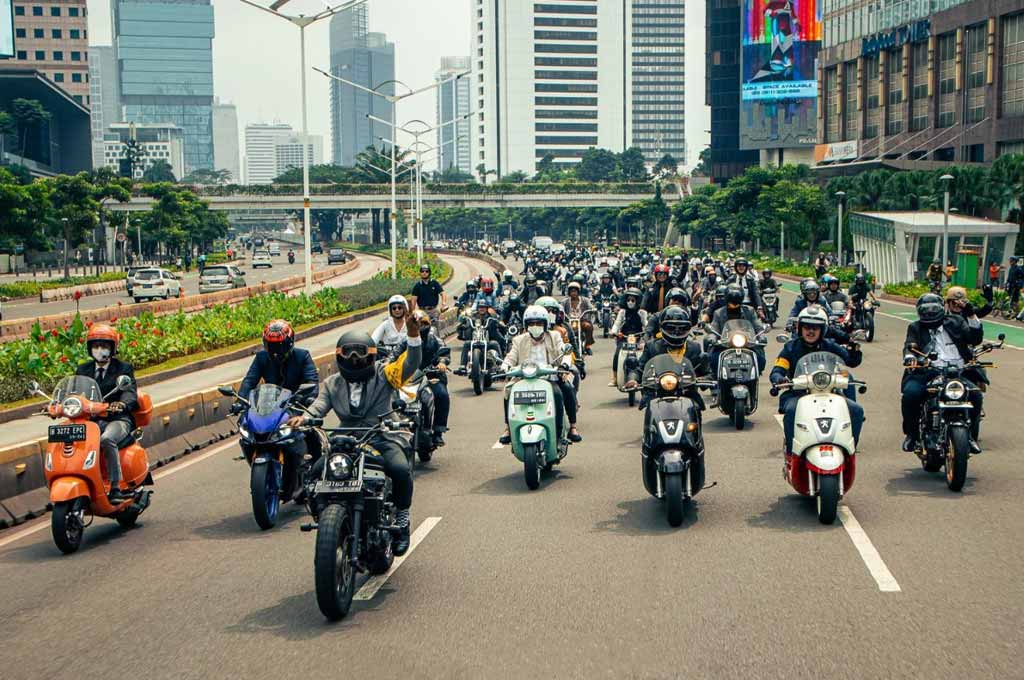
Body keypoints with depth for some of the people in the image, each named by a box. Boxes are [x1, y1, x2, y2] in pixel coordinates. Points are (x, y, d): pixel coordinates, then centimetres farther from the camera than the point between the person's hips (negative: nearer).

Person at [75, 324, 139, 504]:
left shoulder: (123, 368, 6)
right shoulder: (83, 370, 19)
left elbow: (130, 394, -10)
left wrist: (122, 404, -34)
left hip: (118, 420, -4)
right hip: (91, 420, 4)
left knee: (107, 439, -36)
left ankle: (116, 488, -32)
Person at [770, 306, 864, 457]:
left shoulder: (829, 347, 10)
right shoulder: (791, 347, 5)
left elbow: (852, 361, 9)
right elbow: (776, 371, -3)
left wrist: (855, 348, -13)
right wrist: (779, 379, -28)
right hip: (797, 394, -3)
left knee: (857, 410, -15)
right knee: (791, 411, -37)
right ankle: (791, 451, -25)